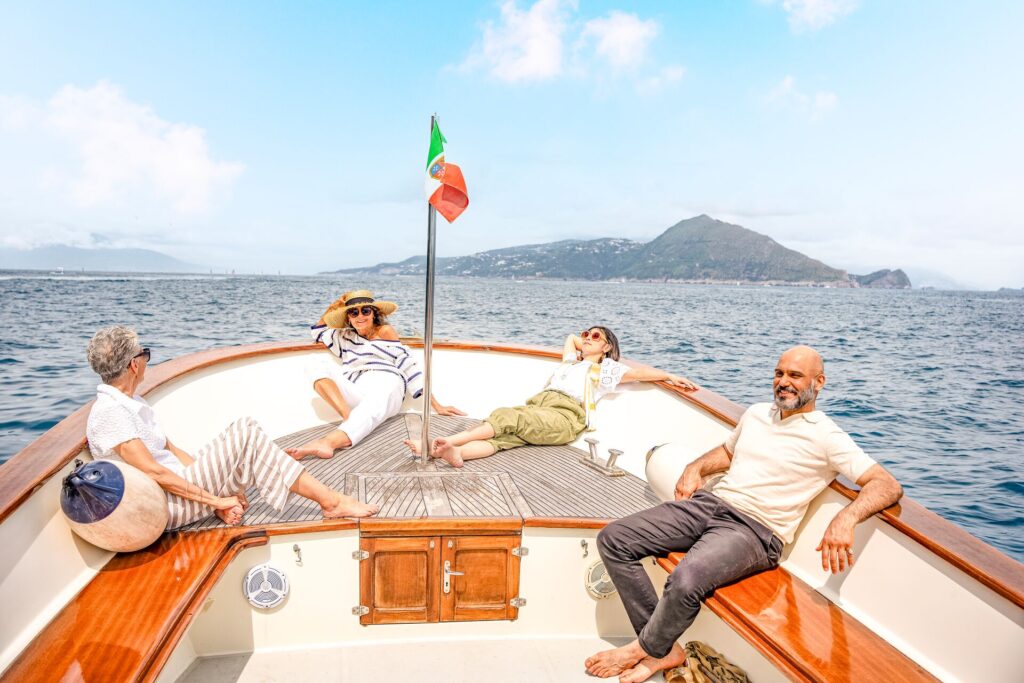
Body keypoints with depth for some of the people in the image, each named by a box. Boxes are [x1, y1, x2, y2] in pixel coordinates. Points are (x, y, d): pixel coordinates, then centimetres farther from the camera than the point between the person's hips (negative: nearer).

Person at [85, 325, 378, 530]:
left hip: (180, 484, 10)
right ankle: (331, 501, -17)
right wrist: (214, 499, -18)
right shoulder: (108, 413, -15)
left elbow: (171, 451, 15)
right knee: (243, 435, -19)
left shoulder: (133, 404, 17)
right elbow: (152, 472, -21)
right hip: (166, 508, -10)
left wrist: (222, 487, 5)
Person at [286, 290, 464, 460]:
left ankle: (328, 442, -69)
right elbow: (317, 332, 44)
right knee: (318, 364, -12)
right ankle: (348, 416, -34)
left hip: (386, 389, -5)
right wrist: (332, 308, 27)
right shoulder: (346, 337, 27)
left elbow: (408, 366, 6)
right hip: (356, 394, 5)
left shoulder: (385, 331, 12)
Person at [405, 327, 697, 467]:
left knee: (508, 417, -32)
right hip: (536, 405, 5)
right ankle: (455, 452, -55)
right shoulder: (571, 361, 38)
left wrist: (670, 377, 8)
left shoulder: (607, 368, 20)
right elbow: (571, 338, 55)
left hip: (565, 417, -5)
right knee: (504, 437, -28)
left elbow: (639, 372, 10)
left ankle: (450, 441, -46)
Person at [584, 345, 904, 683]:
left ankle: (644, 650, -3)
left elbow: (888, 485, -10)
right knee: (612, 540, -8)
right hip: (709, 503, 7)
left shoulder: (826, 437, -2)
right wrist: (695, 468, 12)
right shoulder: (756, 413, 17)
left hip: (755, 529, -7)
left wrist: (845, 519, -29)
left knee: (686, 580, -37)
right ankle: (664, 650, -4)